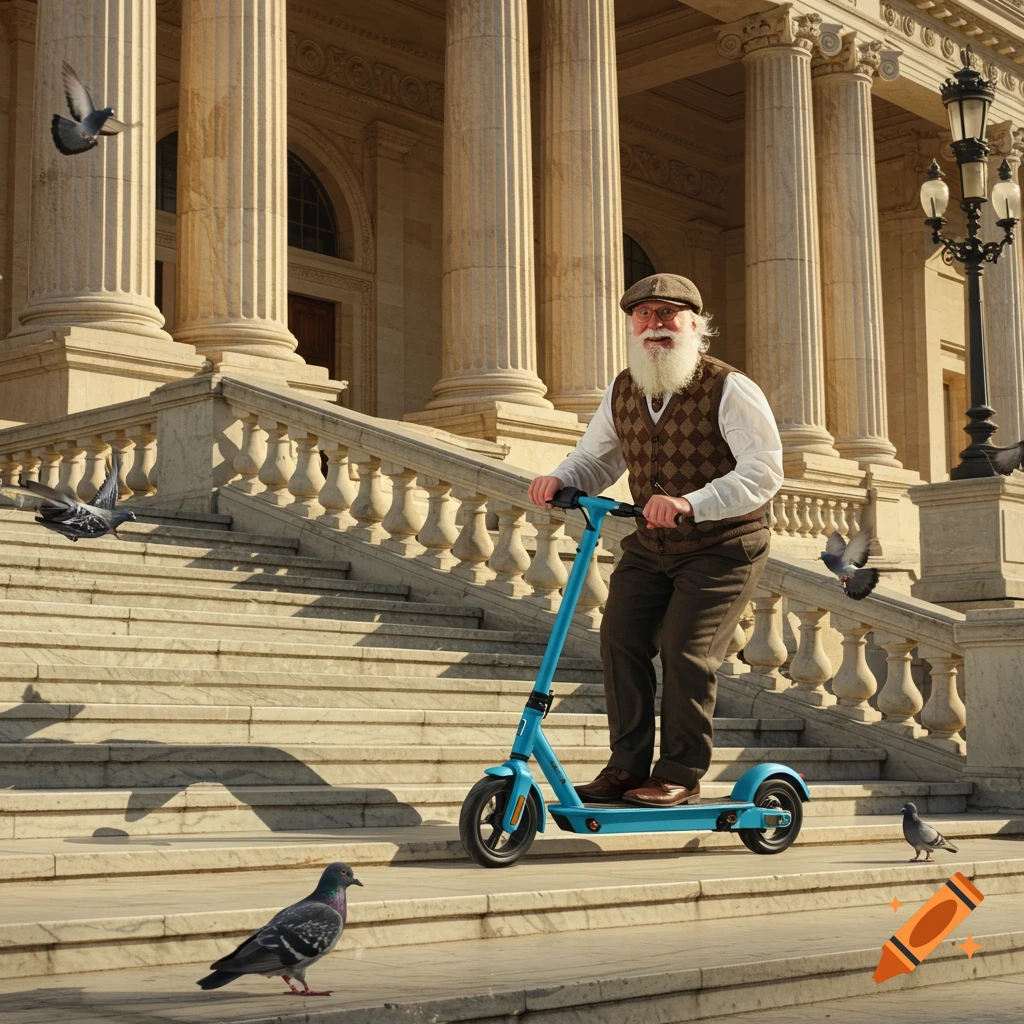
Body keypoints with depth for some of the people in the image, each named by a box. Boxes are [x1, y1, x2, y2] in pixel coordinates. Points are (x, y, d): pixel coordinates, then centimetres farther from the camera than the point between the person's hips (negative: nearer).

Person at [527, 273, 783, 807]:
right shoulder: (621, 392, 3)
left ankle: (681, 774, 0)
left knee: (685, 648, -14)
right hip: (648, 546, 6)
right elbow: (595, 460, 11)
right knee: (620, 636, -8)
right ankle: (627, 764, 2)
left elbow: (763, 471, -25)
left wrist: (691, 504, -39)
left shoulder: (730, 389, -16)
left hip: (722, 548, -5)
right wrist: (560, 479, -13)